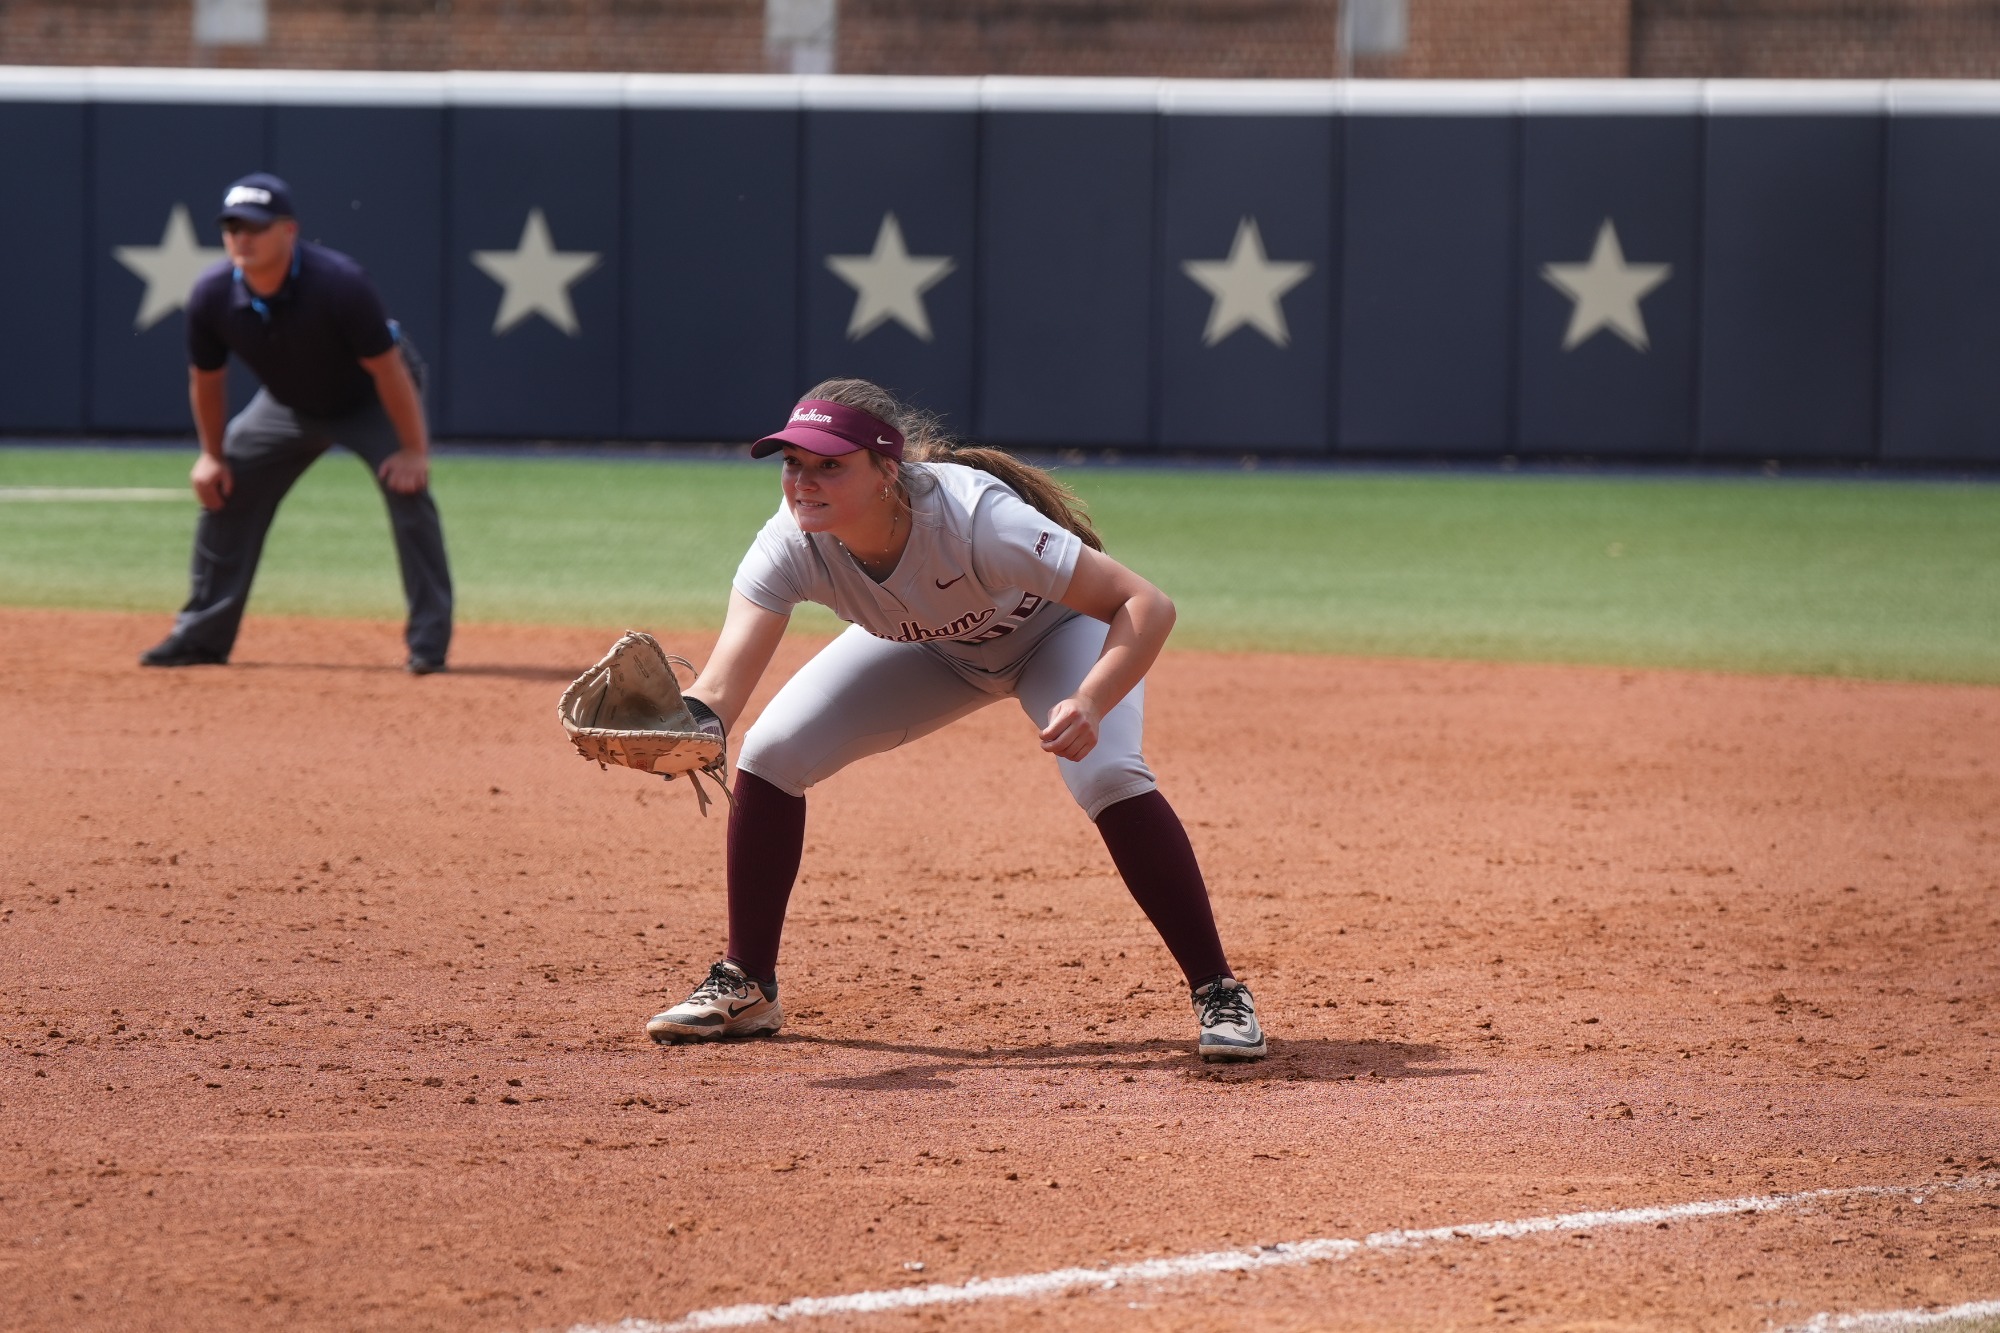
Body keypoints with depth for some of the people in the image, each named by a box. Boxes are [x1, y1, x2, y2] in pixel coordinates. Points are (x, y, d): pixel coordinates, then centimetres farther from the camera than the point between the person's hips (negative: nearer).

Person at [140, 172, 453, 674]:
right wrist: (212, 454, 2)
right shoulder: (212, 295, -24)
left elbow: (386, 367, -29)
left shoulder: (338, 284, -37)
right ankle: (201, 636, 14)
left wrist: (413, 449, -28)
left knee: (407, 487, -24)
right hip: (288, 404, 5)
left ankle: (429, 641, -17)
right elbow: (206, 378, -5)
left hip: (370, 399, -5)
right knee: (223, 491, 2)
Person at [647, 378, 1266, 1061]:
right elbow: (723, 683, -42)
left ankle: (1219, 994, -17)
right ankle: (746, 988, 6)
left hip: (1060, 629, -4)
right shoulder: (793, 543, -31)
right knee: (770, 755, -11)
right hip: (928, 649, 4)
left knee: (1107, 773, -30)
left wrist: (1090, 704, -58)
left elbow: (1148, 605, -41)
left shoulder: (973, 520, -43)